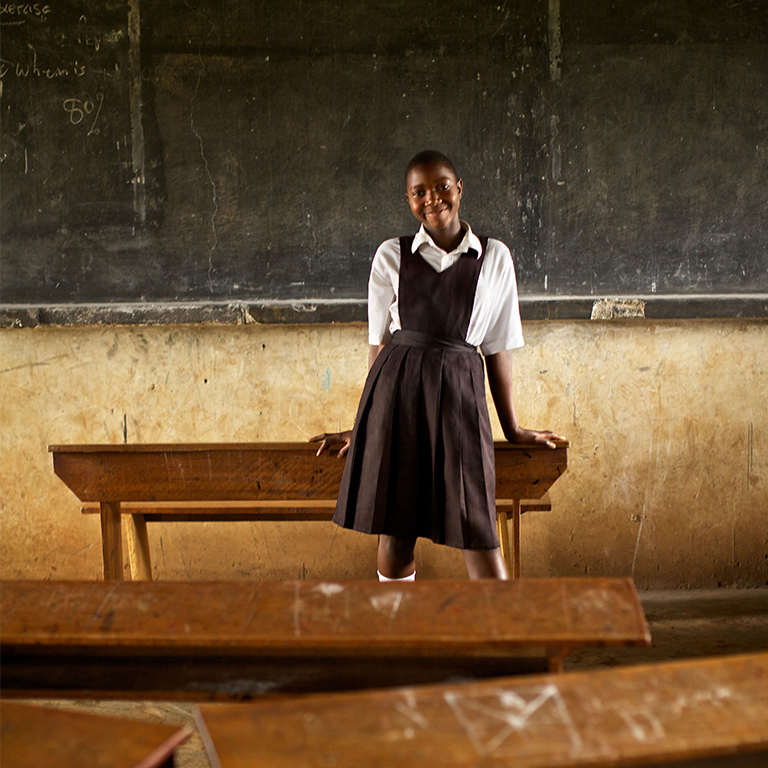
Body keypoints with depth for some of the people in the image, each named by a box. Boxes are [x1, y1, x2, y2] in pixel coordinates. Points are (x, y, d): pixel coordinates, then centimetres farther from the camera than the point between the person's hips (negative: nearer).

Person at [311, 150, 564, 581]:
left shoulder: (495, 258, 9)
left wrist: (513, 429, 14)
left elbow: (498, 349, 12)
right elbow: (379, 344, 11)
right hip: (396, 388, 0)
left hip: (459, 395, 0)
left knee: (478, 531, -4)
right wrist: (366, 426, 14)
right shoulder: (391, 257, 7)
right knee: (395, 532, 2)